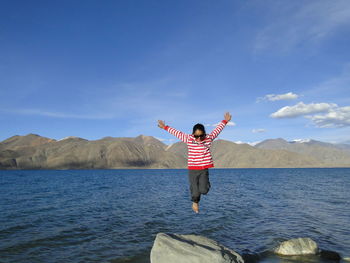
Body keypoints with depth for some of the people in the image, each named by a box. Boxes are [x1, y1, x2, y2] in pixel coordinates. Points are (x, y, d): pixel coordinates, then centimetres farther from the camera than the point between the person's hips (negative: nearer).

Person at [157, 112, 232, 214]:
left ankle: (205, 184, 24)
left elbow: (217, 129, 12)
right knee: (195, 192, 2)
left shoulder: (209, 138, -2)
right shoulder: (188, 139, -4)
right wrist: (165, 127, 11)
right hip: (192, 170, 0)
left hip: (204, 169, 1)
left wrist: (225, 121, 18)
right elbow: (177, 132, 5)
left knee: (204, 190, -12)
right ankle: (195, 203, 36)